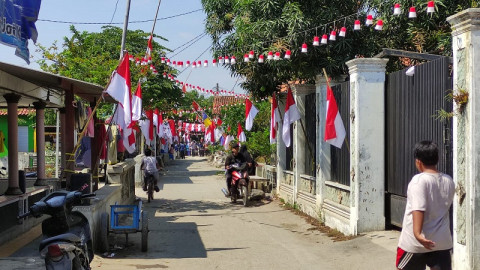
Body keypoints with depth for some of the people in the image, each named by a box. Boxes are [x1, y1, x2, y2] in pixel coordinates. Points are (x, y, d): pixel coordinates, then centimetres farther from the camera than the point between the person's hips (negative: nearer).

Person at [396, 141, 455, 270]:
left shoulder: (419, 180, -16)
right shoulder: (449, 181, 5)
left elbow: (418, 209, -27)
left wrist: (417, 234, -34)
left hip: (415, 242, -5)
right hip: (442, 242, 5)